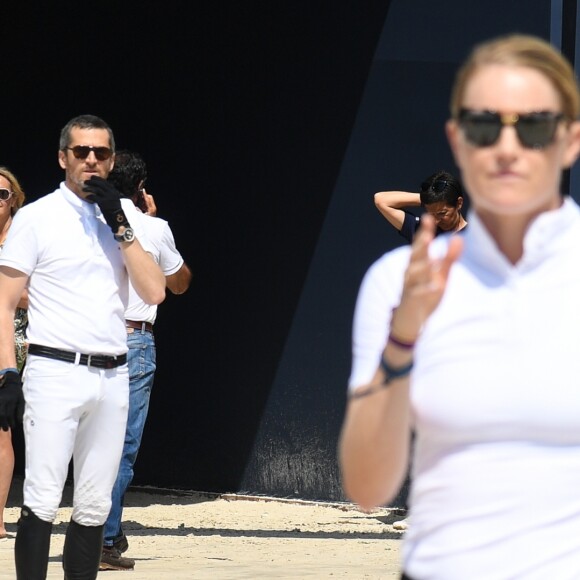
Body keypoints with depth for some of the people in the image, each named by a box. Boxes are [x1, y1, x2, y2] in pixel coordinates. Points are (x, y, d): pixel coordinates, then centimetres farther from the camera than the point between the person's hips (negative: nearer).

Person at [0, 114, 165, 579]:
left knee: (95, 505, 7)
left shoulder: (126, 216, 12)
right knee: (42, 502, -10)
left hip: (113, 378, 5)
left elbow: (155, 292, 0)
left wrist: (120, 225, -7)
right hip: (55, 371, -5)